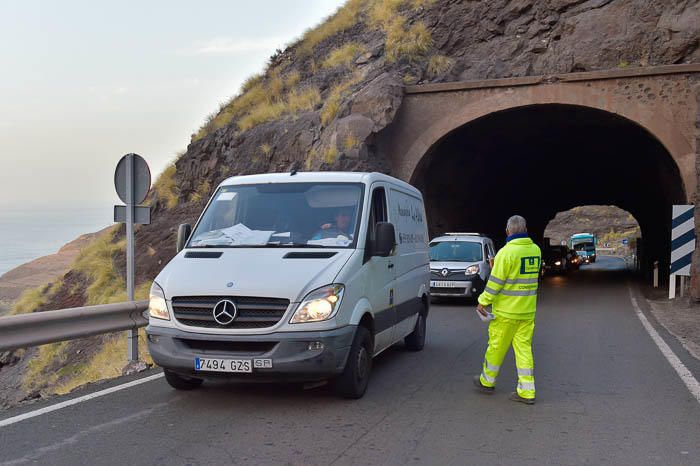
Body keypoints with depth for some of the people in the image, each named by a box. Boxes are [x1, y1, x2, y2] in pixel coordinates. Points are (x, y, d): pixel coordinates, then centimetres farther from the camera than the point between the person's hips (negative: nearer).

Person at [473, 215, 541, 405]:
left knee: (497, 346, 9)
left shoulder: (507, 252, -17)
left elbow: (496, 281, -16)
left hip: (506, 311, -6)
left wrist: (483, 301, -5)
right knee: (524, 348, 8)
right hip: (528, 310, 6)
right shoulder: (535, 250, 4)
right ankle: (527, 391, 6)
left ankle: (487, 381, 26)